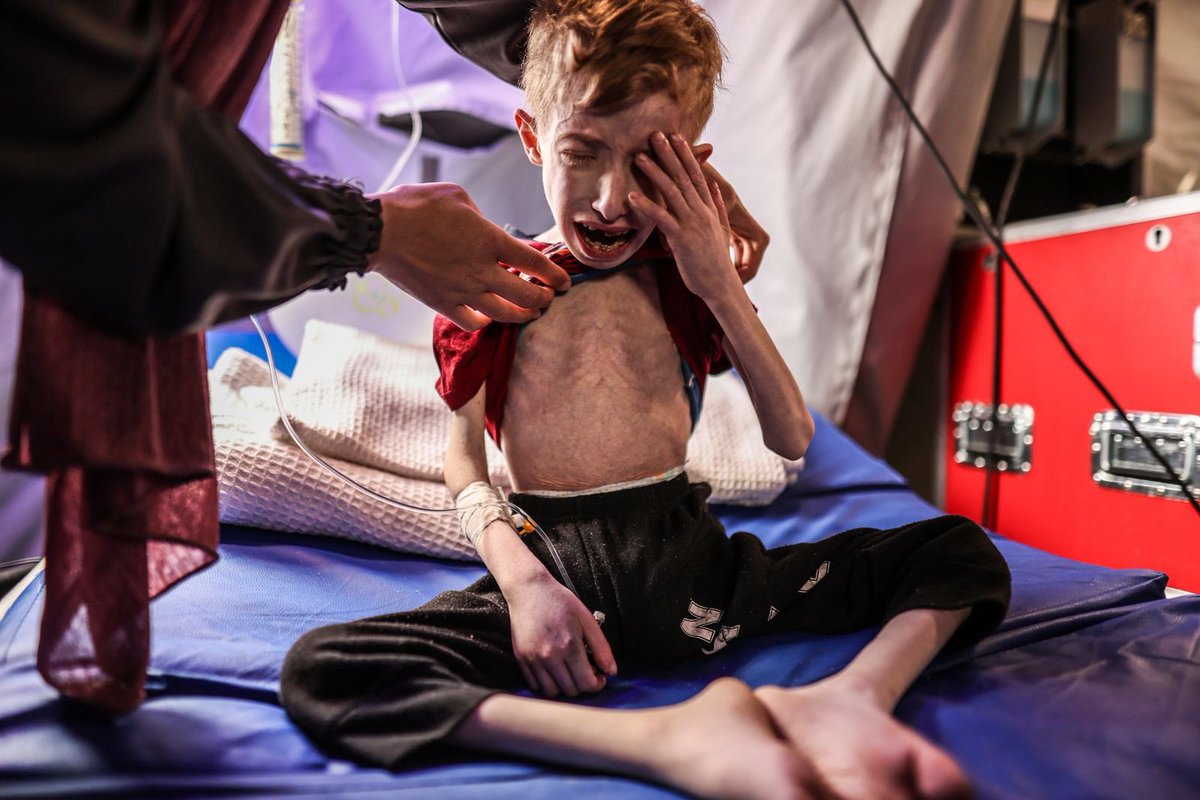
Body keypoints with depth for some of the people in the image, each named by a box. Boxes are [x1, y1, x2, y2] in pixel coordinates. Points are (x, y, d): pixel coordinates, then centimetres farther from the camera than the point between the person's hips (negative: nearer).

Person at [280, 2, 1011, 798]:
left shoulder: (688, 278, 8)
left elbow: (792, 439, 3)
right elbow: (463, 463, 3)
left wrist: (721, 286, -6)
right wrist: (521, 581, -15)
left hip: (693, 558, 3)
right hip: (559, 564, -2)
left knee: (963, 551, -4)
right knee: (318, 668, -29)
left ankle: (844, 699, -34)